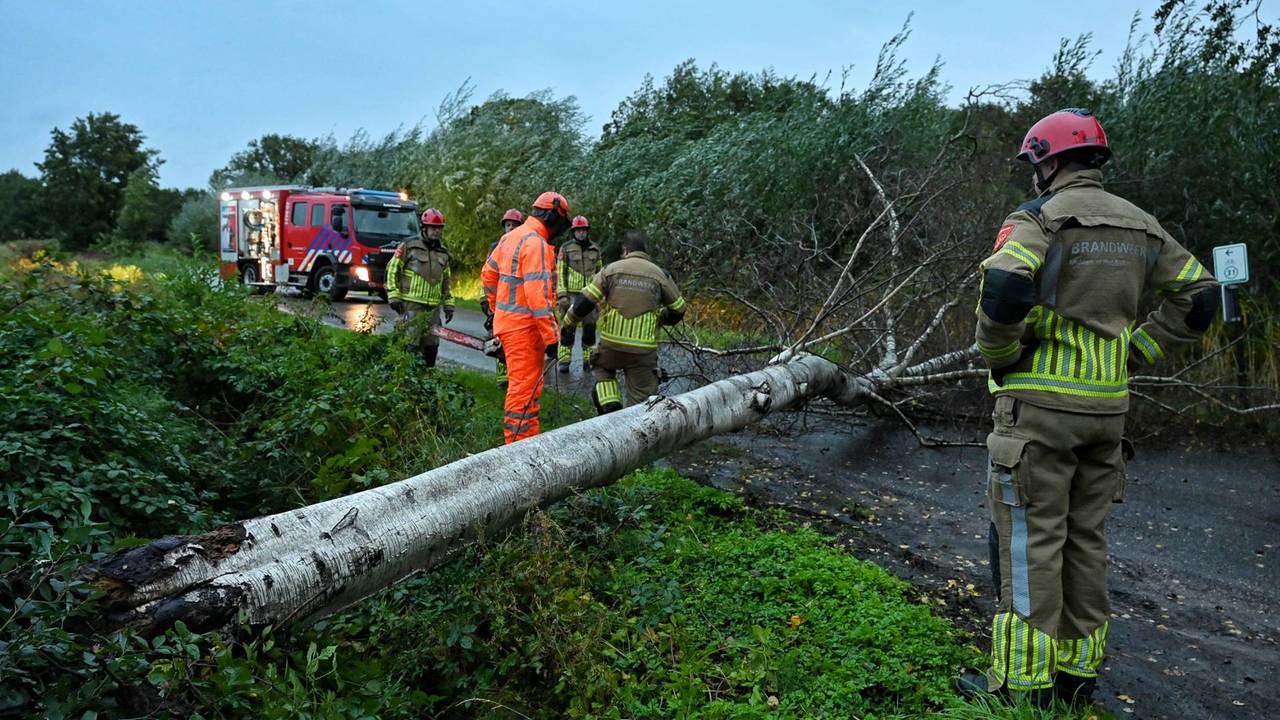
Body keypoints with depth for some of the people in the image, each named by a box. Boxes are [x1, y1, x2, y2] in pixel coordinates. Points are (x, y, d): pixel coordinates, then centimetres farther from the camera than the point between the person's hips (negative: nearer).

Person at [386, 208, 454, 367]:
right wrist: (394, 296, -8)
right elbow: (392, 270, -2)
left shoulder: (443, 253, 15)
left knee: (431, 346, 9)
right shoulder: (409, 247, -3)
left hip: (433, 308, 6)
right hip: (411, 305, -5)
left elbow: (446, 281, 23)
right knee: (411, 344, -8)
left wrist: (448, 305, 18)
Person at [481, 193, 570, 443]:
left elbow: (488, 275, 21)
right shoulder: (536, 244, -18)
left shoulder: (511, 237, 12)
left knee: (524, 386, 18)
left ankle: (529, 439, 28)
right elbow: (538, 296, -24)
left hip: (507, 320, 10)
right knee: (524, 389, -4)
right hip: (524, 327, -10)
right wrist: (551, 337, -22)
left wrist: (498, 309, 28)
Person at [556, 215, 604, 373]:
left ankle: (588, 359, 15)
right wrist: (562, 295, -11)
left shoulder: (595, 250, 11)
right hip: (571, 294, -3)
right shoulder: (565, 249, 0)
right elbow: (560, 273, -3)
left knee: (590, 327, 6)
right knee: (568, 327, -4)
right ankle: (564, 360, 1)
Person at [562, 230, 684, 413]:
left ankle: (610, 405, 8)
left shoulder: (611, 270, 1)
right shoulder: (660, 275, 1)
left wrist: (569, 321, 15)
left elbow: (585, 301, 0)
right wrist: (660, 318, 29)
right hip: (644, 348, -1)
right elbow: (678, 309, 9)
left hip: (612, 342, 1)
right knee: (642, 397, 8)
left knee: (602, 369, 30)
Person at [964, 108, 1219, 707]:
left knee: (1030, 540, 0)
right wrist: (1133, 354, 15)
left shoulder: (1039, 218, -10)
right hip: (1107, 405, 7)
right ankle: (1077, 671, 24)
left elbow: (1003, 292, -26)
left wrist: (999, 359, -9)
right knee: (1084, 538, 15)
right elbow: (1199, 296, 16)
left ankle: (1023, 681, 6)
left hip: (1040, 404, -7)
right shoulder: (1139, 226, 12)